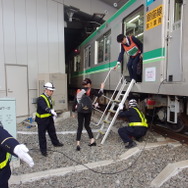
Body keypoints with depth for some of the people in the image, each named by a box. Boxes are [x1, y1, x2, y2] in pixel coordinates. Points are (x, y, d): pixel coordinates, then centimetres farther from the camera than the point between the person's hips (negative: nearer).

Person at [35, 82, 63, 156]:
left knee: (52, 131, 24)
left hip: (49, 118, 8)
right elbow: (45, 108, -42)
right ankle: (43, 150, 19)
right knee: (42, 135, 5)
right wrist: (51, 111, -57)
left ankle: (55, 143, 44)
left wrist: (53, 114, 7)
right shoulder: (41, 99, -24)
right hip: (42, 120, -8)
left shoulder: (49, 97, 4)